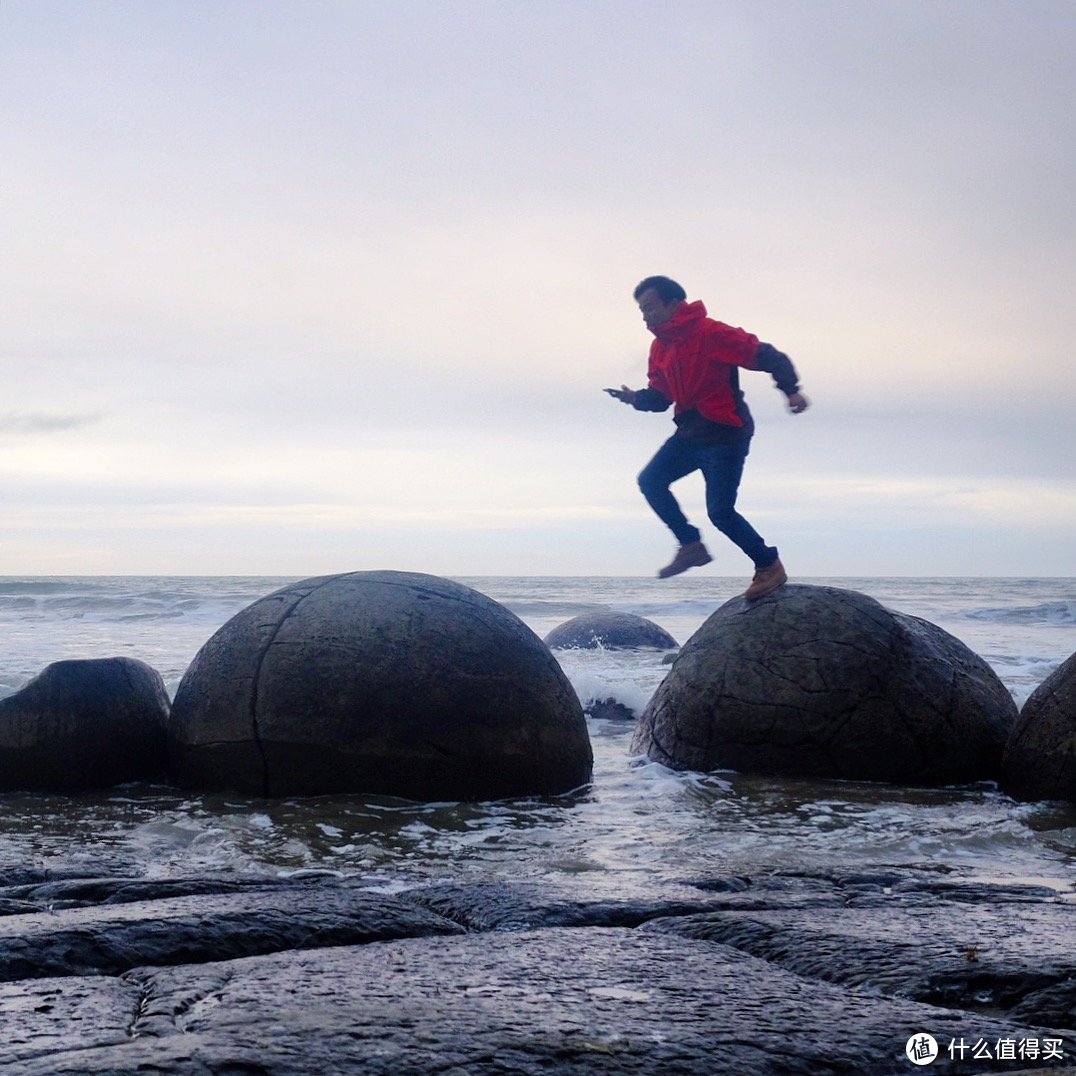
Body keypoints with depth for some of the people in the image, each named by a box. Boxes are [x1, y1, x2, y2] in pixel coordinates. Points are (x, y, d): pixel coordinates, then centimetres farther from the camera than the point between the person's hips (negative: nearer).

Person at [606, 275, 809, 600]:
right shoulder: (660, 347, 8)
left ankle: (770, 566, 6)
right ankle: (691, 546, 11)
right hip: (690, 435, 8)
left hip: (725, 435, -8)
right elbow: (660, 396, 15)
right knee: (650, 481, 2)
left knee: (720, 511, -11)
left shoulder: (711, 334, -18)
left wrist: (791, 390, -32)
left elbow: (767, 356, -19)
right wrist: (636, 398, -7)